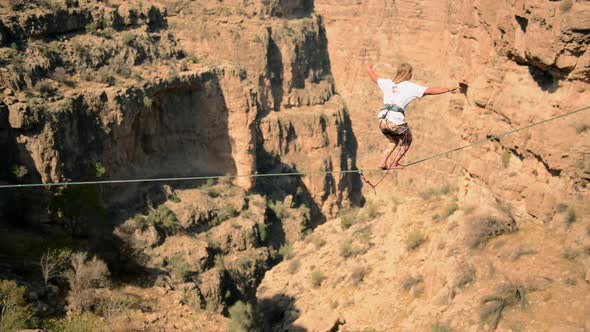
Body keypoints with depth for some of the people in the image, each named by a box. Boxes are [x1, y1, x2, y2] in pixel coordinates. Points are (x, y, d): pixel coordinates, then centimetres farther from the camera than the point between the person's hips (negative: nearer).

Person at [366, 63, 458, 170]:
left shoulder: (387, 83, 13)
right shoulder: (410, 87, 0)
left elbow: (373, 77, 29)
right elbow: (430, 91, -5)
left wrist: (369, 68, 50)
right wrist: (448, 89, -1)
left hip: (382, 120, 5)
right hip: (396, 121, -5)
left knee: (393, 141, 32)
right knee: (407, 140, 25)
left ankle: (383, 162, 19)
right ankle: (394, 164, 25)